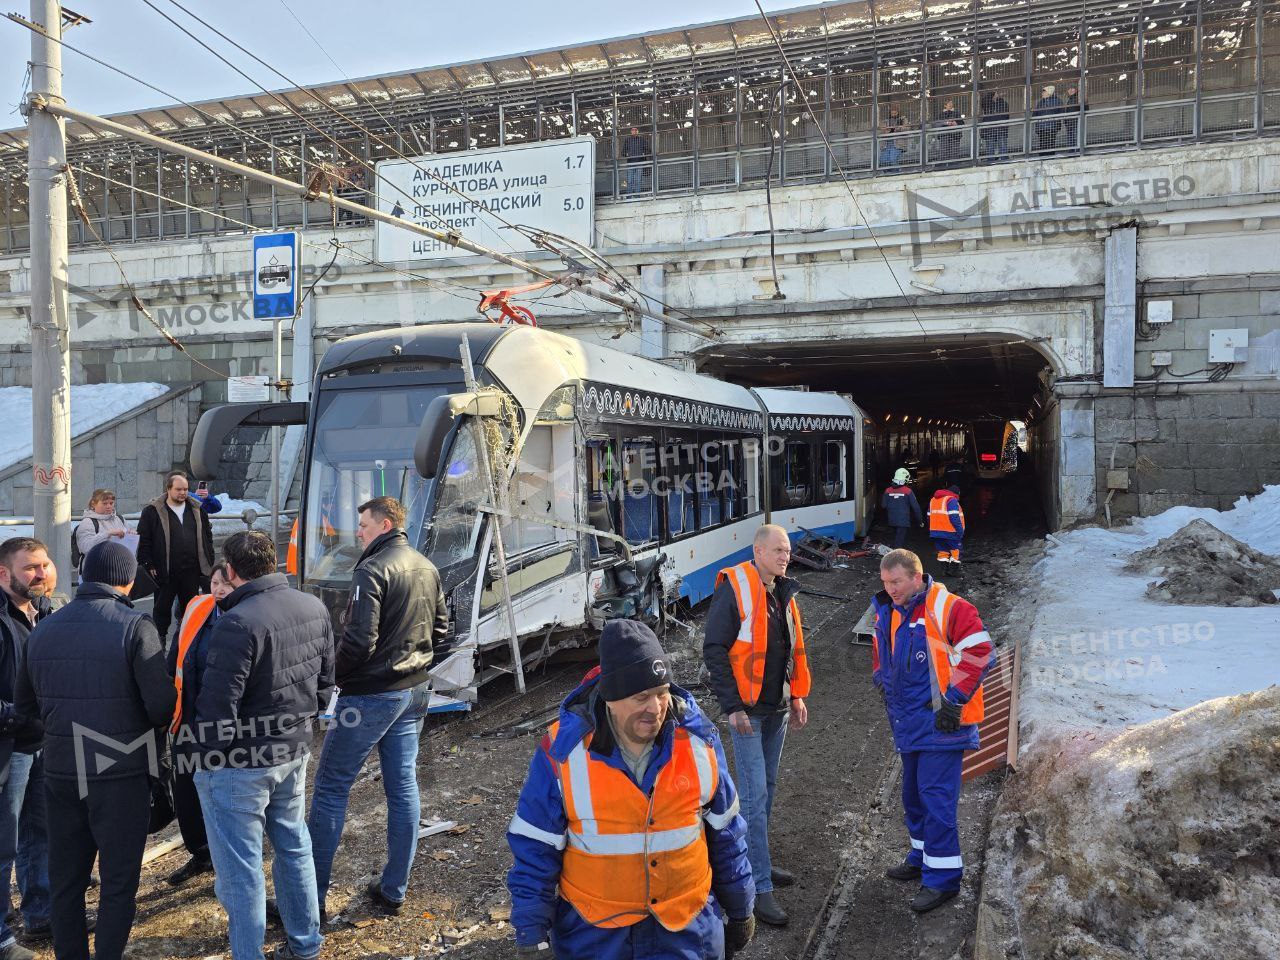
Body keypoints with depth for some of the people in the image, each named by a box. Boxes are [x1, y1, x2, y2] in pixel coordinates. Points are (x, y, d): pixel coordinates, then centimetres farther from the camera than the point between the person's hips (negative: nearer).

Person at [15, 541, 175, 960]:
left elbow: (26, 704, 13)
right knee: (118, 880, 7)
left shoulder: (43, 629, 4)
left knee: (65, 878, 17)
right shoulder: (134, 626, -14)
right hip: (120, 772, -5)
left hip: (59, 770, 5)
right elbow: (161, 705, -18)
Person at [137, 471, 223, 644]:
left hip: (192, 572, 3)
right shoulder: (152, 511, -5)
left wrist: (209, 562, 8)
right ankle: (159, 641, 20)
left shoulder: (197, 508, 8)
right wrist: (149, 565, -11)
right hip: (165, 572, -3)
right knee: (162, 609, 9)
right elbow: (144, 541, -5)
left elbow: (207, 536, 13)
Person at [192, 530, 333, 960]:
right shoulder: (314, 609, 0)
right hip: (294, 753, 8)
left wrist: (208, 757, -8)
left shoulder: (238, 623, -24)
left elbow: (218, 705, -22)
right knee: (294, 846, 22)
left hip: (240, 765, -8)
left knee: (240, 869, 6)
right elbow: (325, 681, 10)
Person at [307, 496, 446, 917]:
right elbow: (440, 627, 15)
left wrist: (331, 675, -7)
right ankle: (394, 890, 20)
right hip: (415, 691, 8)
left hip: (371, 694, -8)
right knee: (403, 785, 11)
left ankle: (312, 894, 9)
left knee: (330, 787, 3)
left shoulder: (373, 570, -17)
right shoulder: (426, 567, 8)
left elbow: (359, 640, -22)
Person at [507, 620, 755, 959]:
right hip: (593, 929, -1)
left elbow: (726, 833, 1)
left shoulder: (697, 740, -12)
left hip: (688, 924, 1)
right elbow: (535, 848, -8)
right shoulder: (563, 751, -18)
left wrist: (740, 909, 9)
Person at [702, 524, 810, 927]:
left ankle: (756, 862, 31)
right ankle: (759, 888, -1)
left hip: (777, 708, 8)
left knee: (766, 787, 17)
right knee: (755, 794, -7)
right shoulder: (734, 589, -16)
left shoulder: (783, 593, 9)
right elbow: (714, 650, -17)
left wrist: (797, 697, 14)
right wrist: (732, 707, -18)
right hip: (747, 710, -8)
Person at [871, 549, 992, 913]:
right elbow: (882, 651, 28)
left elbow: (978, 651, -19)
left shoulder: (946, 607, -16)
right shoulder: (887, 612, 9)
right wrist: (880, 677, 13)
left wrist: (955, 699, -18)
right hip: (909, 722, 8)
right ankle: (922, 858, 35)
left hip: (940, 722, -8)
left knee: (936, 797, -6)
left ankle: (943, 876, 5)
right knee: (913, 793, 19)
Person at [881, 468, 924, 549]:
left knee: (896, 539, 21)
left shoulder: (888, 491, 2)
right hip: (903, 521, -5)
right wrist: (920, 521, 3)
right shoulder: (908, 491, -9)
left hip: (892, 520, 5)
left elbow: (883, 506, 4)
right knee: (899, 542, -5)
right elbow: (915, 507, -7)